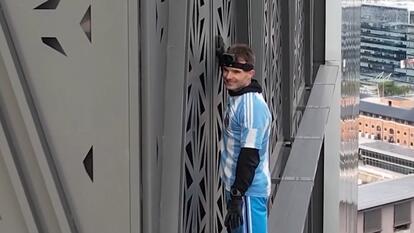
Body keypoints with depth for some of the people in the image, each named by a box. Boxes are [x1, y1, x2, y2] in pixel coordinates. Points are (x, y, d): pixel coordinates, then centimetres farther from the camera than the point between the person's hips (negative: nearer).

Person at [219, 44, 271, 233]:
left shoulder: (252, 106, -20)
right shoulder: (235, 98, 10)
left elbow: (250, 156, -22)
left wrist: (237, 197, -22)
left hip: (249, 191, -10)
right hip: (235, 187, 10)